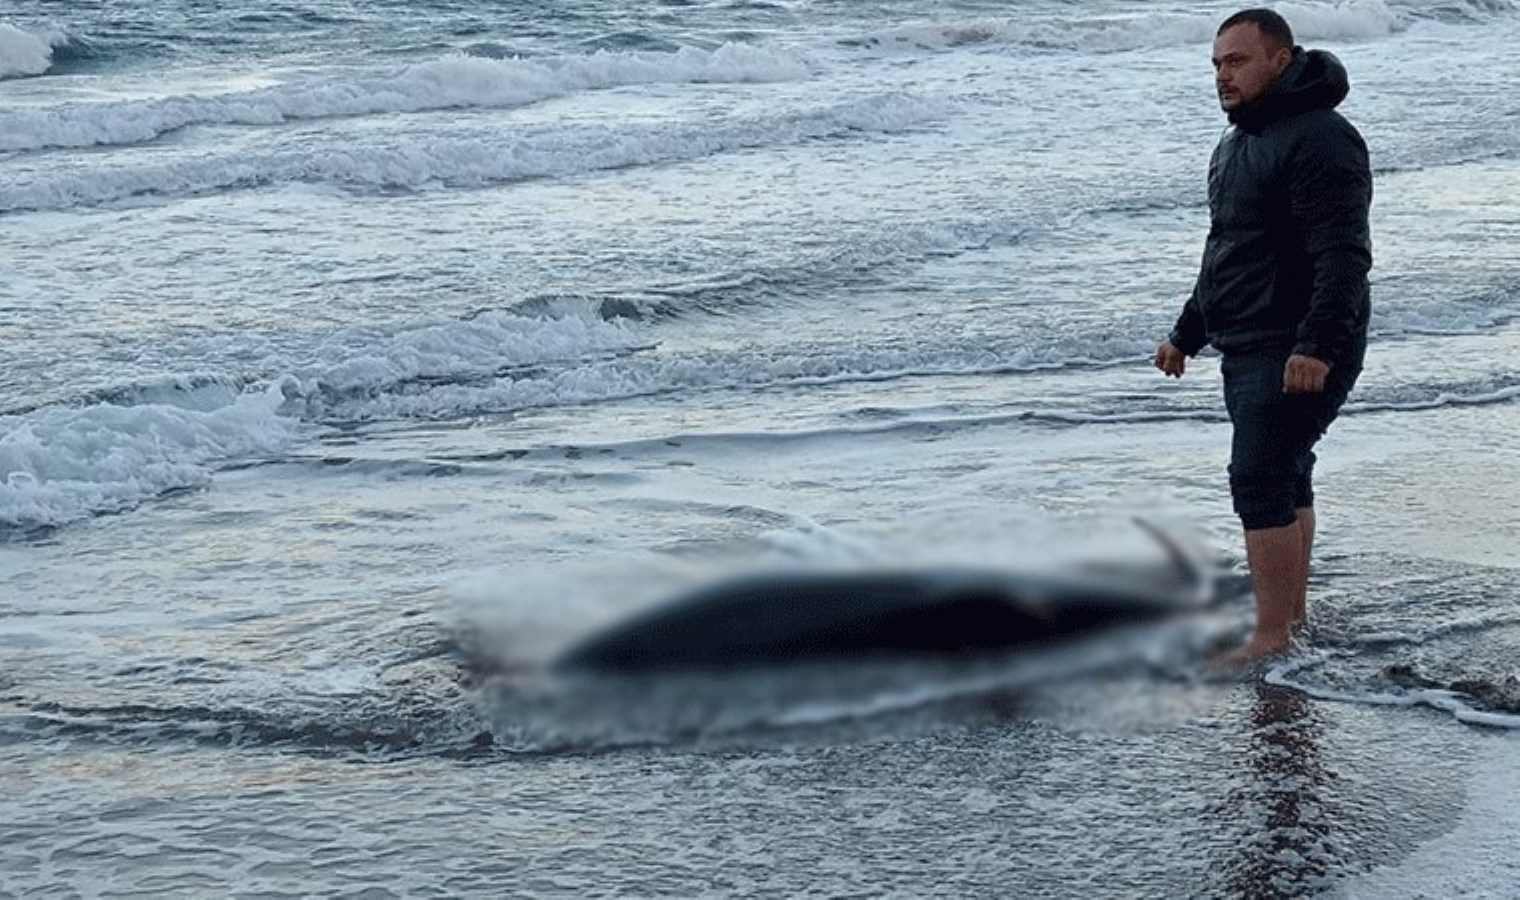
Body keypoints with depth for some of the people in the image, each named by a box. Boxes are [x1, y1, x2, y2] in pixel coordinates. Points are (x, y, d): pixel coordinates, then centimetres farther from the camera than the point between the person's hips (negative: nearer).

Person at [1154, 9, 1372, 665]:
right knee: (1284, 476, 16)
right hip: (1248, 349, 10)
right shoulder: (1237, 144, 18)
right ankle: (1292, 609, 26)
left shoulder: (1319, 141, -16)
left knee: (1259, 480, -12)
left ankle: (1271, 635, -9)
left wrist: (1316, 346, -32)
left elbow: (1345, 254, -24)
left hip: (1298, 355, -10)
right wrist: (1186, 335, 29)